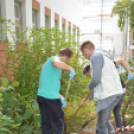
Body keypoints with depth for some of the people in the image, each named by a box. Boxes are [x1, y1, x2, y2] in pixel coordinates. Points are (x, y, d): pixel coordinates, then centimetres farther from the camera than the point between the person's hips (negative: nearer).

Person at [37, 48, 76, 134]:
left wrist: (60, 97, 20)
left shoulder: (48, 62, 23)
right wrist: (70, 69, -20)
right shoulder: (55, 58, -5)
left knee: (46, 124, 16)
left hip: (41, 96, 9)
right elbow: (56, 63, -34)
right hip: (51, 98, -9)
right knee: (59, 125, 4)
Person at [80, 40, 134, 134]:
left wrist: (90, 87, 2)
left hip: (109, 96, -9)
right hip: (115, 93, 9)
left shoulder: (96, 57, -12)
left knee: (102, 124, 3)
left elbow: (96, 79, -22)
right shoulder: (104, 57, 20)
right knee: (104, 120, 24)